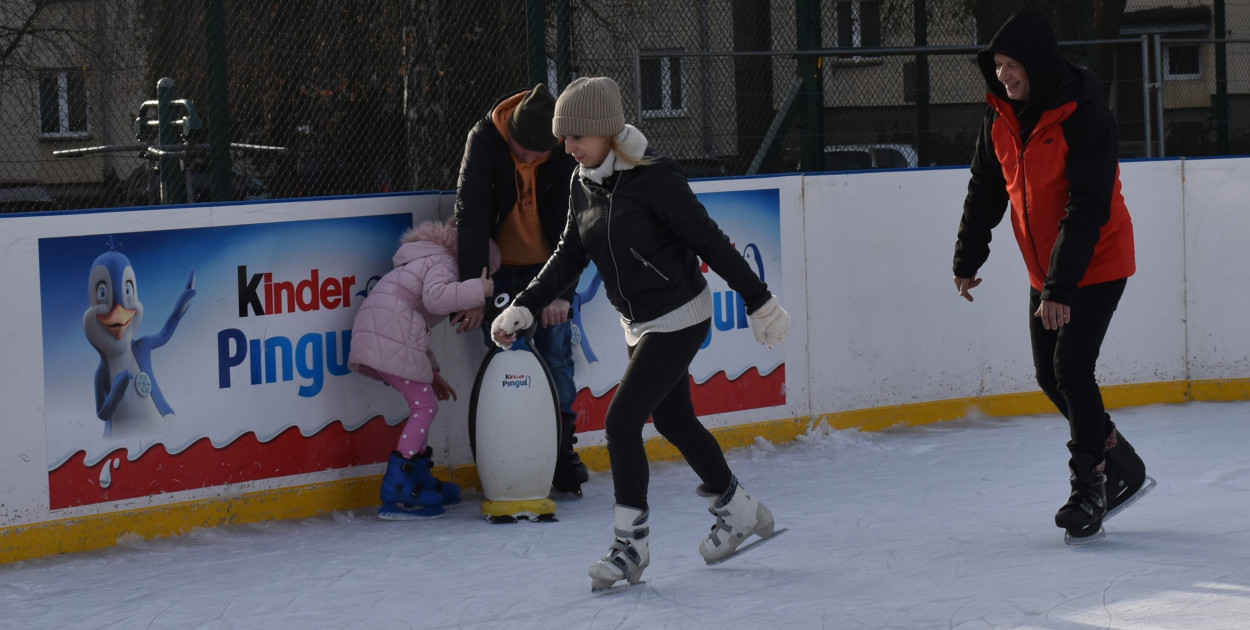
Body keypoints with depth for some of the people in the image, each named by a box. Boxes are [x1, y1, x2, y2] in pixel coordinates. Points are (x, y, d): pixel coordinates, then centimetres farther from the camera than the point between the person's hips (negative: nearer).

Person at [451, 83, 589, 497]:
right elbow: (471, 216, -26)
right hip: (499, 268, -1)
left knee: (555, 357, -3)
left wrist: (562, 291, -29)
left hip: (547, 267, 1)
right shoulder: (484, 140, -23)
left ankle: (563, 453, 8)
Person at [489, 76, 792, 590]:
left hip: (679, 317, -8)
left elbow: (710, 242, -18)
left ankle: (631, 545, -3)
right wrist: (524, 307, 1)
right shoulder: (584, 185, 2)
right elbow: (570, 255, 10)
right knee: (673, 420, 19)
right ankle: (739, 511, 37)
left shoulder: (653, 177, -21)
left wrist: (759, 301, -14)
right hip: (639, 324, 8)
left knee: (621, 422, -13)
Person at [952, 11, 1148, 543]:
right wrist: (968, 260, 13)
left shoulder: (1083, 117, -24)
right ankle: (1123, 467, 25)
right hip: (1045, 271, 8)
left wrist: (1061, 288, -32)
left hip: (1097, 265, -8)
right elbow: (986, 192, 11)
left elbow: (1087, 209, -28)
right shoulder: (1001, 118, -1)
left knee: (1072, 370, -14)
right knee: (1050, 377, 9)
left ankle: (1090, 488, -1)